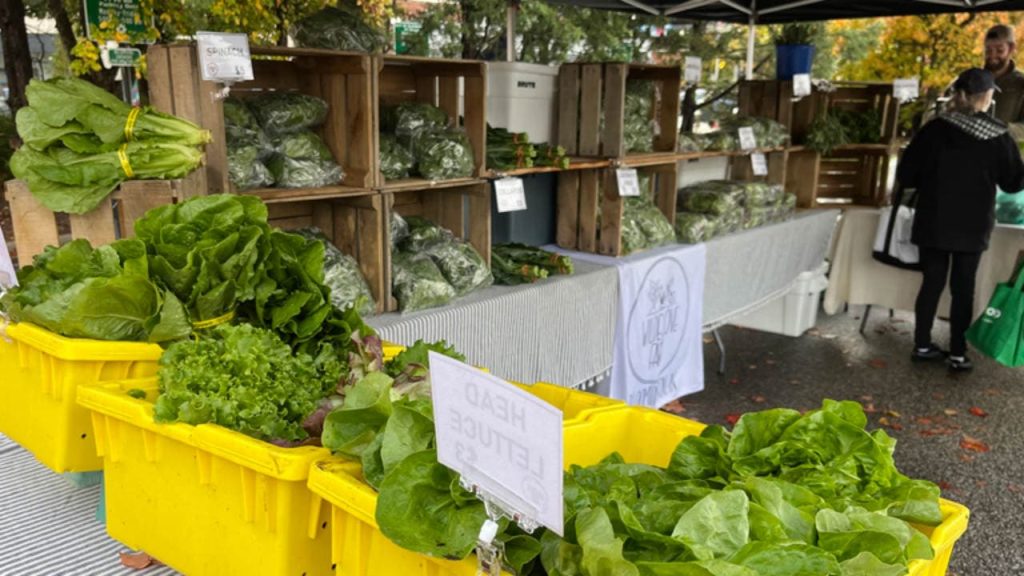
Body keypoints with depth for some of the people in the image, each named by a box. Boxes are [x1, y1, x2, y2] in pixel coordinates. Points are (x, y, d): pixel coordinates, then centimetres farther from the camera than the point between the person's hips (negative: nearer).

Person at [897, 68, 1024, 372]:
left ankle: (922, 345, 17)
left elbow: (905, 175, -6)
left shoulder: (935, 129, -8)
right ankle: (958, 353, 11)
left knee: (932, 282, 11)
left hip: (933, 222, 1)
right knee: (963, 287, 8)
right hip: (973, 225, 0)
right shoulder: (999, 137, -6)